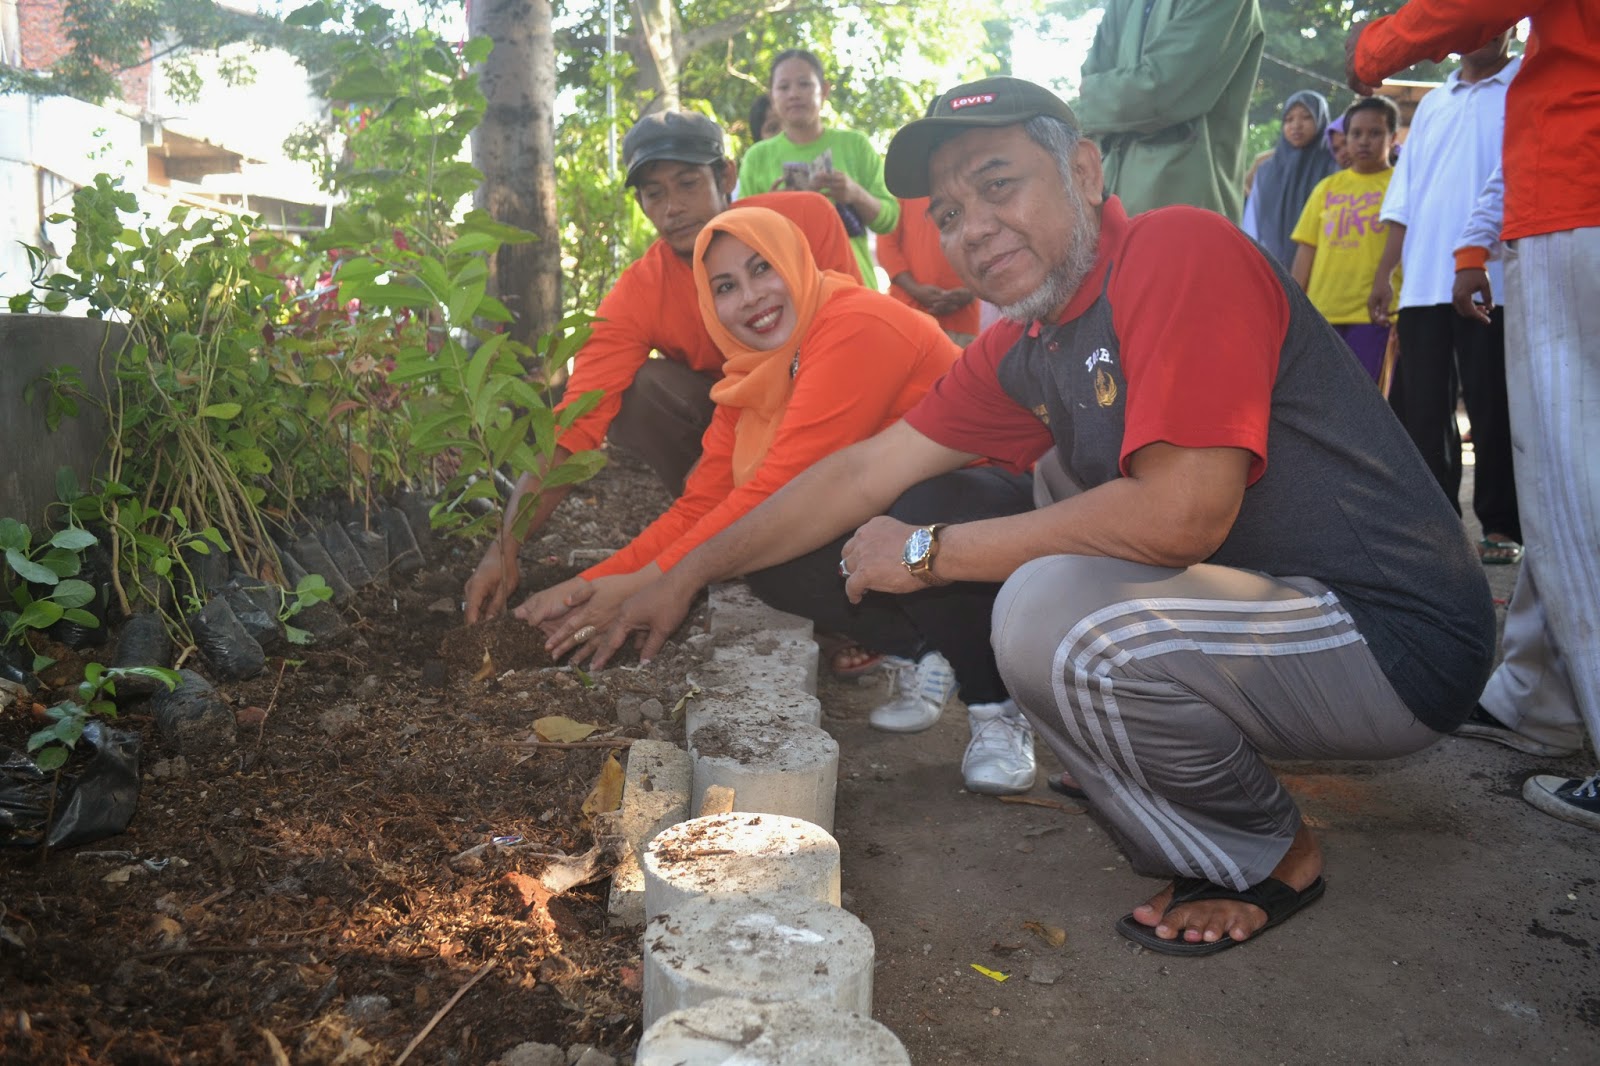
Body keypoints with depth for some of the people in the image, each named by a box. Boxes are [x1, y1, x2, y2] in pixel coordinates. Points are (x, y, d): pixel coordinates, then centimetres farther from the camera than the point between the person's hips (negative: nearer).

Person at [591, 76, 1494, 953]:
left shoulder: (1182, 250, -18)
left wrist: (929, 553, -17)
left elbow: (1181, 515, -28)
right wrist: (686, 578, 9)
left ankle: (1270, 859, 2)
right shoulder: (1023, 354, 6)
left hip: (1399, 638, -8)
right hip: (1268, 590, 9)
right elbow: (863, 472, 9)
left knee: (1054, 612, -26)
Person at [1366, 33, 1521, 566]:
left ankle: (1501, 527, 5)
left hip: (1493, 284, -4)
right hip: (1423, 284, 5)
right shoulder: (1432, 103, 20)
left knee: (1492, 408, -3)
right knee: (1420, 408, 4)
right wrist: (1384, 274, 11)